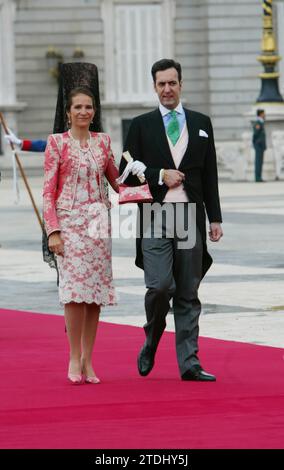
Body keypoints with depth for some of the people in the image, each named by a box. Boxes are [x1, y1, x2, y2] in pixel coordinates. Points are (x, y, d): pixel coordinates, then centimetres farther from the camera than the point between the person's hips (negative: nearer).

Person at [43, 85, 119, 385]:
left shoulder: (102, 141, 11)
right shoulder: (57, 142, 1)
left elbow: (116, 180, 20)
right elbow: (48, 191, -2)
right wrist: (53, 231, -10)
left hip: (98, 222, 4)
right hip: (69, 221, -4)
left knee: (95, 292, 1)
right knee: (75, 287, -15)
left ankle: (87, 361, 7)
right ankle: (74, 358, -7)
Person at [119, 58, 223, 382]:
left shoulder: (201, 123, 13)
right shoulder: (141, 126, 6)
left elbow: (210, 176, 12)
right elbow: (127, 173, 4)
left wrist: (215, 218, 8)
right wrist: (160, 176, -10)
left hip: (191, 217, 2)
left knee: (188, 294, 3)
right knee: (160, 286, -15)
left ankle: (189, 364, 4)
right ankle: (151, 342, 13)